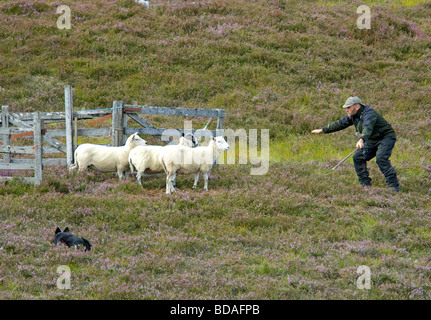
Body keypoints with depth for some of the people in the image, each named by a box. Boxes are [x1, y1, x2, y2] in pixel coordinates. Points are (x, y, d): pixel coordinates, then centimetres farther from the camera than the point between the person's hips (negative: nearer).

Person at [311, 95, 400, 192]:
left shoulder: (369, 113, -28)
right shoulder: (353, 116, 1)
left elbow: (367, 127, -48)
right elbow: (339, 124, 13)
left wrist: (362, 140, -66)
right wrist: (322, 130, 17)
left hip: (386, 137, -10)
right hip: (372, 140, 10)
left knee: (381, 158, -29)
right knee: (358, 158, 2)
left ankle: (394, 186, -29)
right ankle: (365, 184, 9)